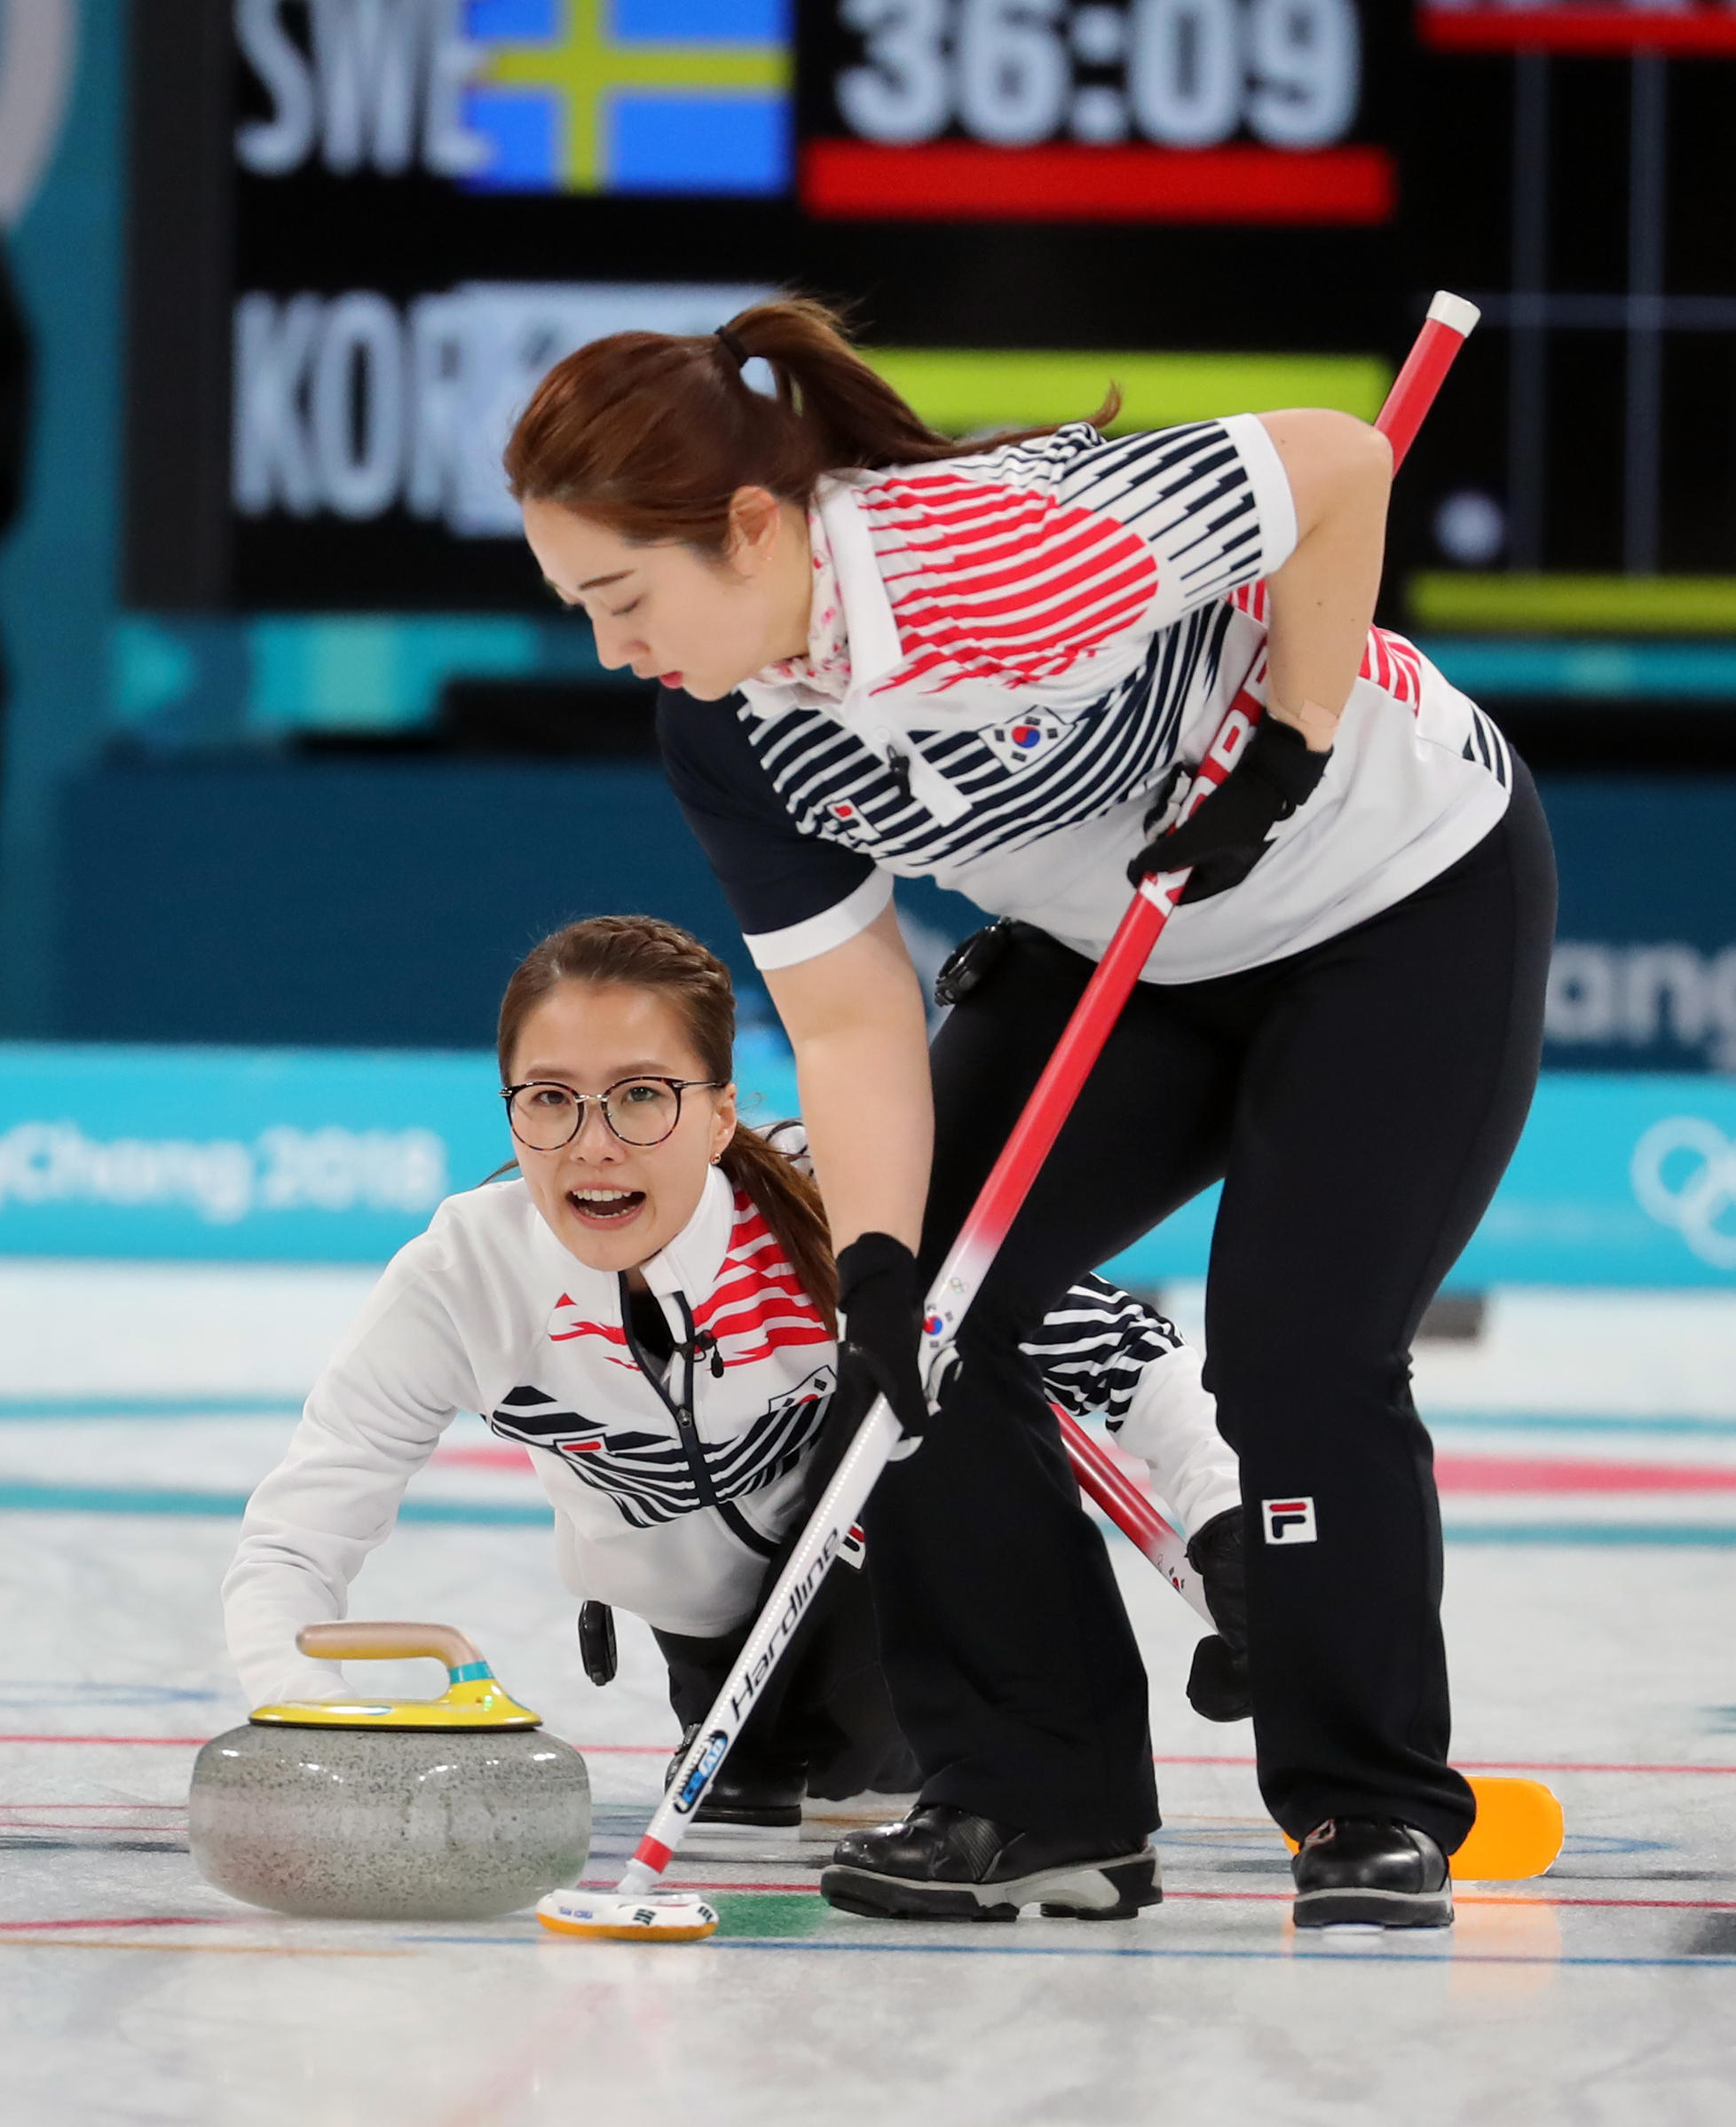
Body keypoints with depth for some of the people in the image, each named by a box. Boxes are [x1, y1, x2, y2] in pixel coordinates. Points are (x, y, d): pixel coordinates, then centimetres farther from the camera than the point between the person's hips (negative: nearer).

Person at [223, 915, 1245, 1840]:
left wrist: (1230, 1529, -48)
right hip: (696, 1607, 2)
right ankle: (761, 1753, 31)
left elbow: (1123, 1349, -32)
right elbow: (288, 1547, -27)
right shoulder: (462, 1279, -31)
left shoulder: (825, 1212, -37)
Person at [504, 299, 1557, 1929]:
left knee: (1297, 1354, -16)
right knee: (924, 1310, -4)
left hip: (1404, 897, -7)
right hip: (1128, 946, 7)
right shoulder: (722, 738, -15)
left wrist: (1286, 750, -24)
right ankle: (1034, 1783, 7)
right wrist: (875, 1265, -25)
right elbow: (852, 1022, -11)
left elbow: (1336, 464, -28)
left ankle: (1376, 1815, 1)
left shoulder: (1008, 551, -38)